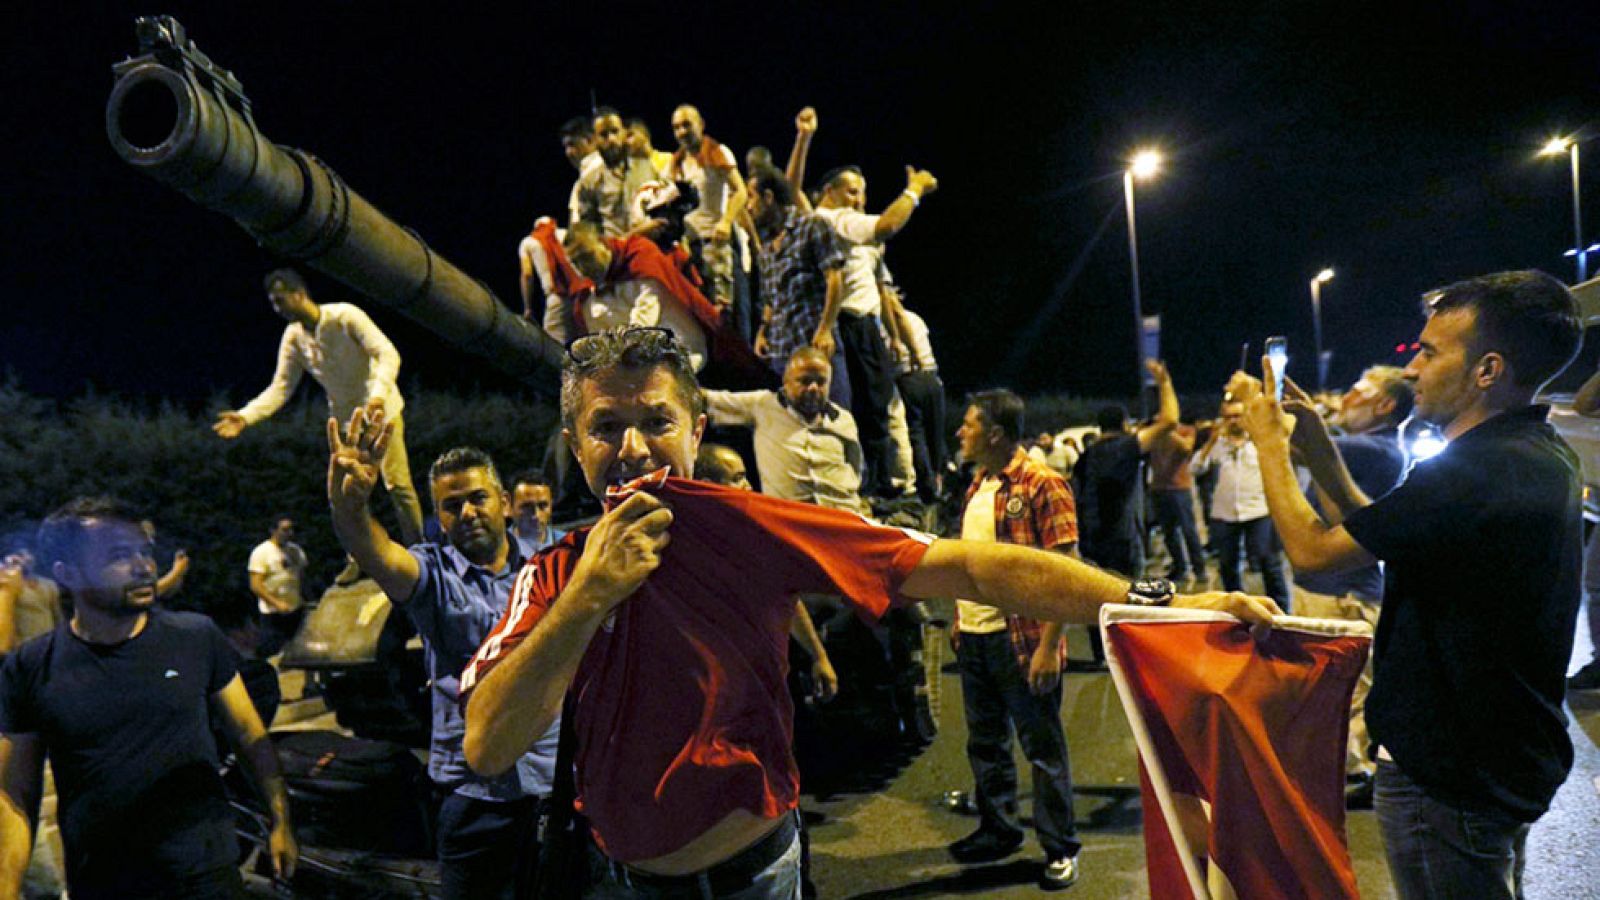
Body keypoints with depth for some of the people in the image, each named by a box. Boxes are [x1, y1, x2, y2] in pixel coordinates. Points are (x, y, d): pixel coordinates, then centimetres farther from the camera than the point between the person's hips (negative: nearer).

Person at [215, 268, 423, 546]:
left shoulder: (345, 316, -18)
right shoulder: (293, 338, -2)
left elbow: (388, 355, -25)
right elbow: (280, 387, -5)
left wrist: (379, 394, -42)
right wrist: (245, 416, -21)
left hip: (381, 410, -6)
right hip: (345, 420, 6)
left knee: (398, 483, -8)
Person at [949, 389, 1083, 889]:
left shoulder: (1042, 484, -13)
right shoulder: (977, 483, 11)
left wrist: (1049, 645, -20)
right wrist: (959, 620, 14)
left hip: (1021, 638, -8)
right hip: (974, 636, 8)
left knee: (1042, 746, 5)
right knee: (985, 741, 18)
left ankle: (1060, 848, 20)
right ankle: (998, 829, 35)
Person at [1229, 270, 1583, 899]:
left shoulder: (1473, 475, -29)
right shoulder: (1540, 457, 5)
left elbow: (1312, 550, -22)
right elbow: (1384, 535, 9)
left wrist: (1267, 439, -10)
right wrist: (1317, 446, 6)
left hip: (1450, 781, -10)